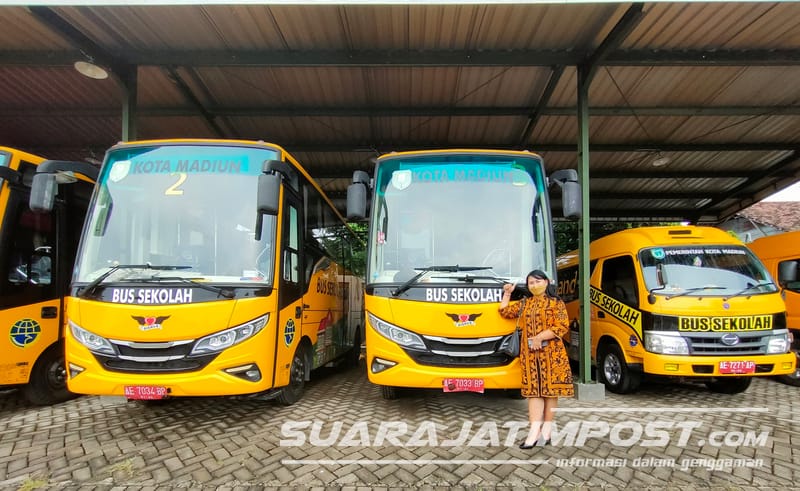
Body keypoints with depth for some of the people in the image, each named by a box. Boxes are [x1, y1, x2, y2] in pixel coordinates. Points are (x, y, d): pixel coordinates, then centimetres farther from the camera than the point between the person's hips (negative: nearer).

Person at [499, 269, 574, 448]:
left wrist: (540, 337, -14)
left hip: (551, 353, -4)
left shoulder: (555, 302, 0)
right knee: (533, 390, -1)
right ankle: (534, 431, -4)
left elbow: (563, 326, -10)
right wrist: (507, 293, 18)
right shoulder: (524, 303, 16)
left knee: (550, 388, 0)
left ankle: (546, 430, 9)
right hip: (530, 354, 4)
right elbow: (504, 312, 24)